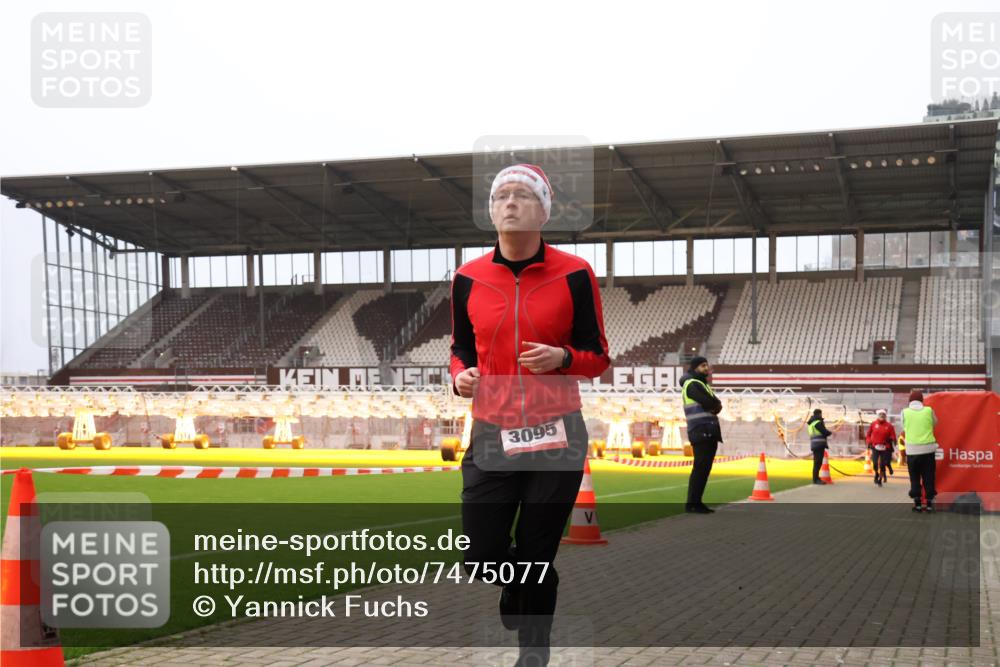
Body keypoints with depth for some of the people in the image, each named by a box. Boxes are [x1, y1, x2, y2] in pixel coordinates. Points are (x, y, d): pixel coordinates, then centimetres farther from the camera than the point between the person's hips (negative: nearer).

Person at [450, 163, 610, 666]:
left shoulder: (574, 274, -3)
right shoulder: (468, 277, 3)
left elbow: (597, 357, 2)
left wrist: (562, 357, -18)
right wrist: (461, 374, -5)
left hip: (556, 436, -2)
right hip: (491, 435, 2)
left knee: (537, 558, 3)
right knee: (480, 560, 1)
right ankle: (517, 587, 37)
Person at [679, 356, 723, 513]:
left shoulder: (703, 384, 24)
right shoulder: (692, 384, -8)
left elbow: (716, 405, 15)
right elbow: (711, 404, -17)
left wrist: (714, 406, -5)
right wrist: (716, 405, 3)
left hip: (710, 433, 9)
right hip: (701, 433, -9)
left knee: (705, 468, 8)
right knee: (700, 468, -11)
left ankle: (697, 502, 11)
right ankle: (691, 504, -10)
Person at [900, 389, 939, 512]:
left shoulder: (905, 412, -2)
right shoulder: (929, 410, 0)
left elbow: (904, 428, 5)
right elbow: (935, 423, 12)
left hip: (912, 449, 0)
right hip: (928, 448, 0)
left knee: (914, 477, 9)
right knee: (928, 477, 8)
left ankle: (917, 503, 7)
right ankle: (929, 503, 8)